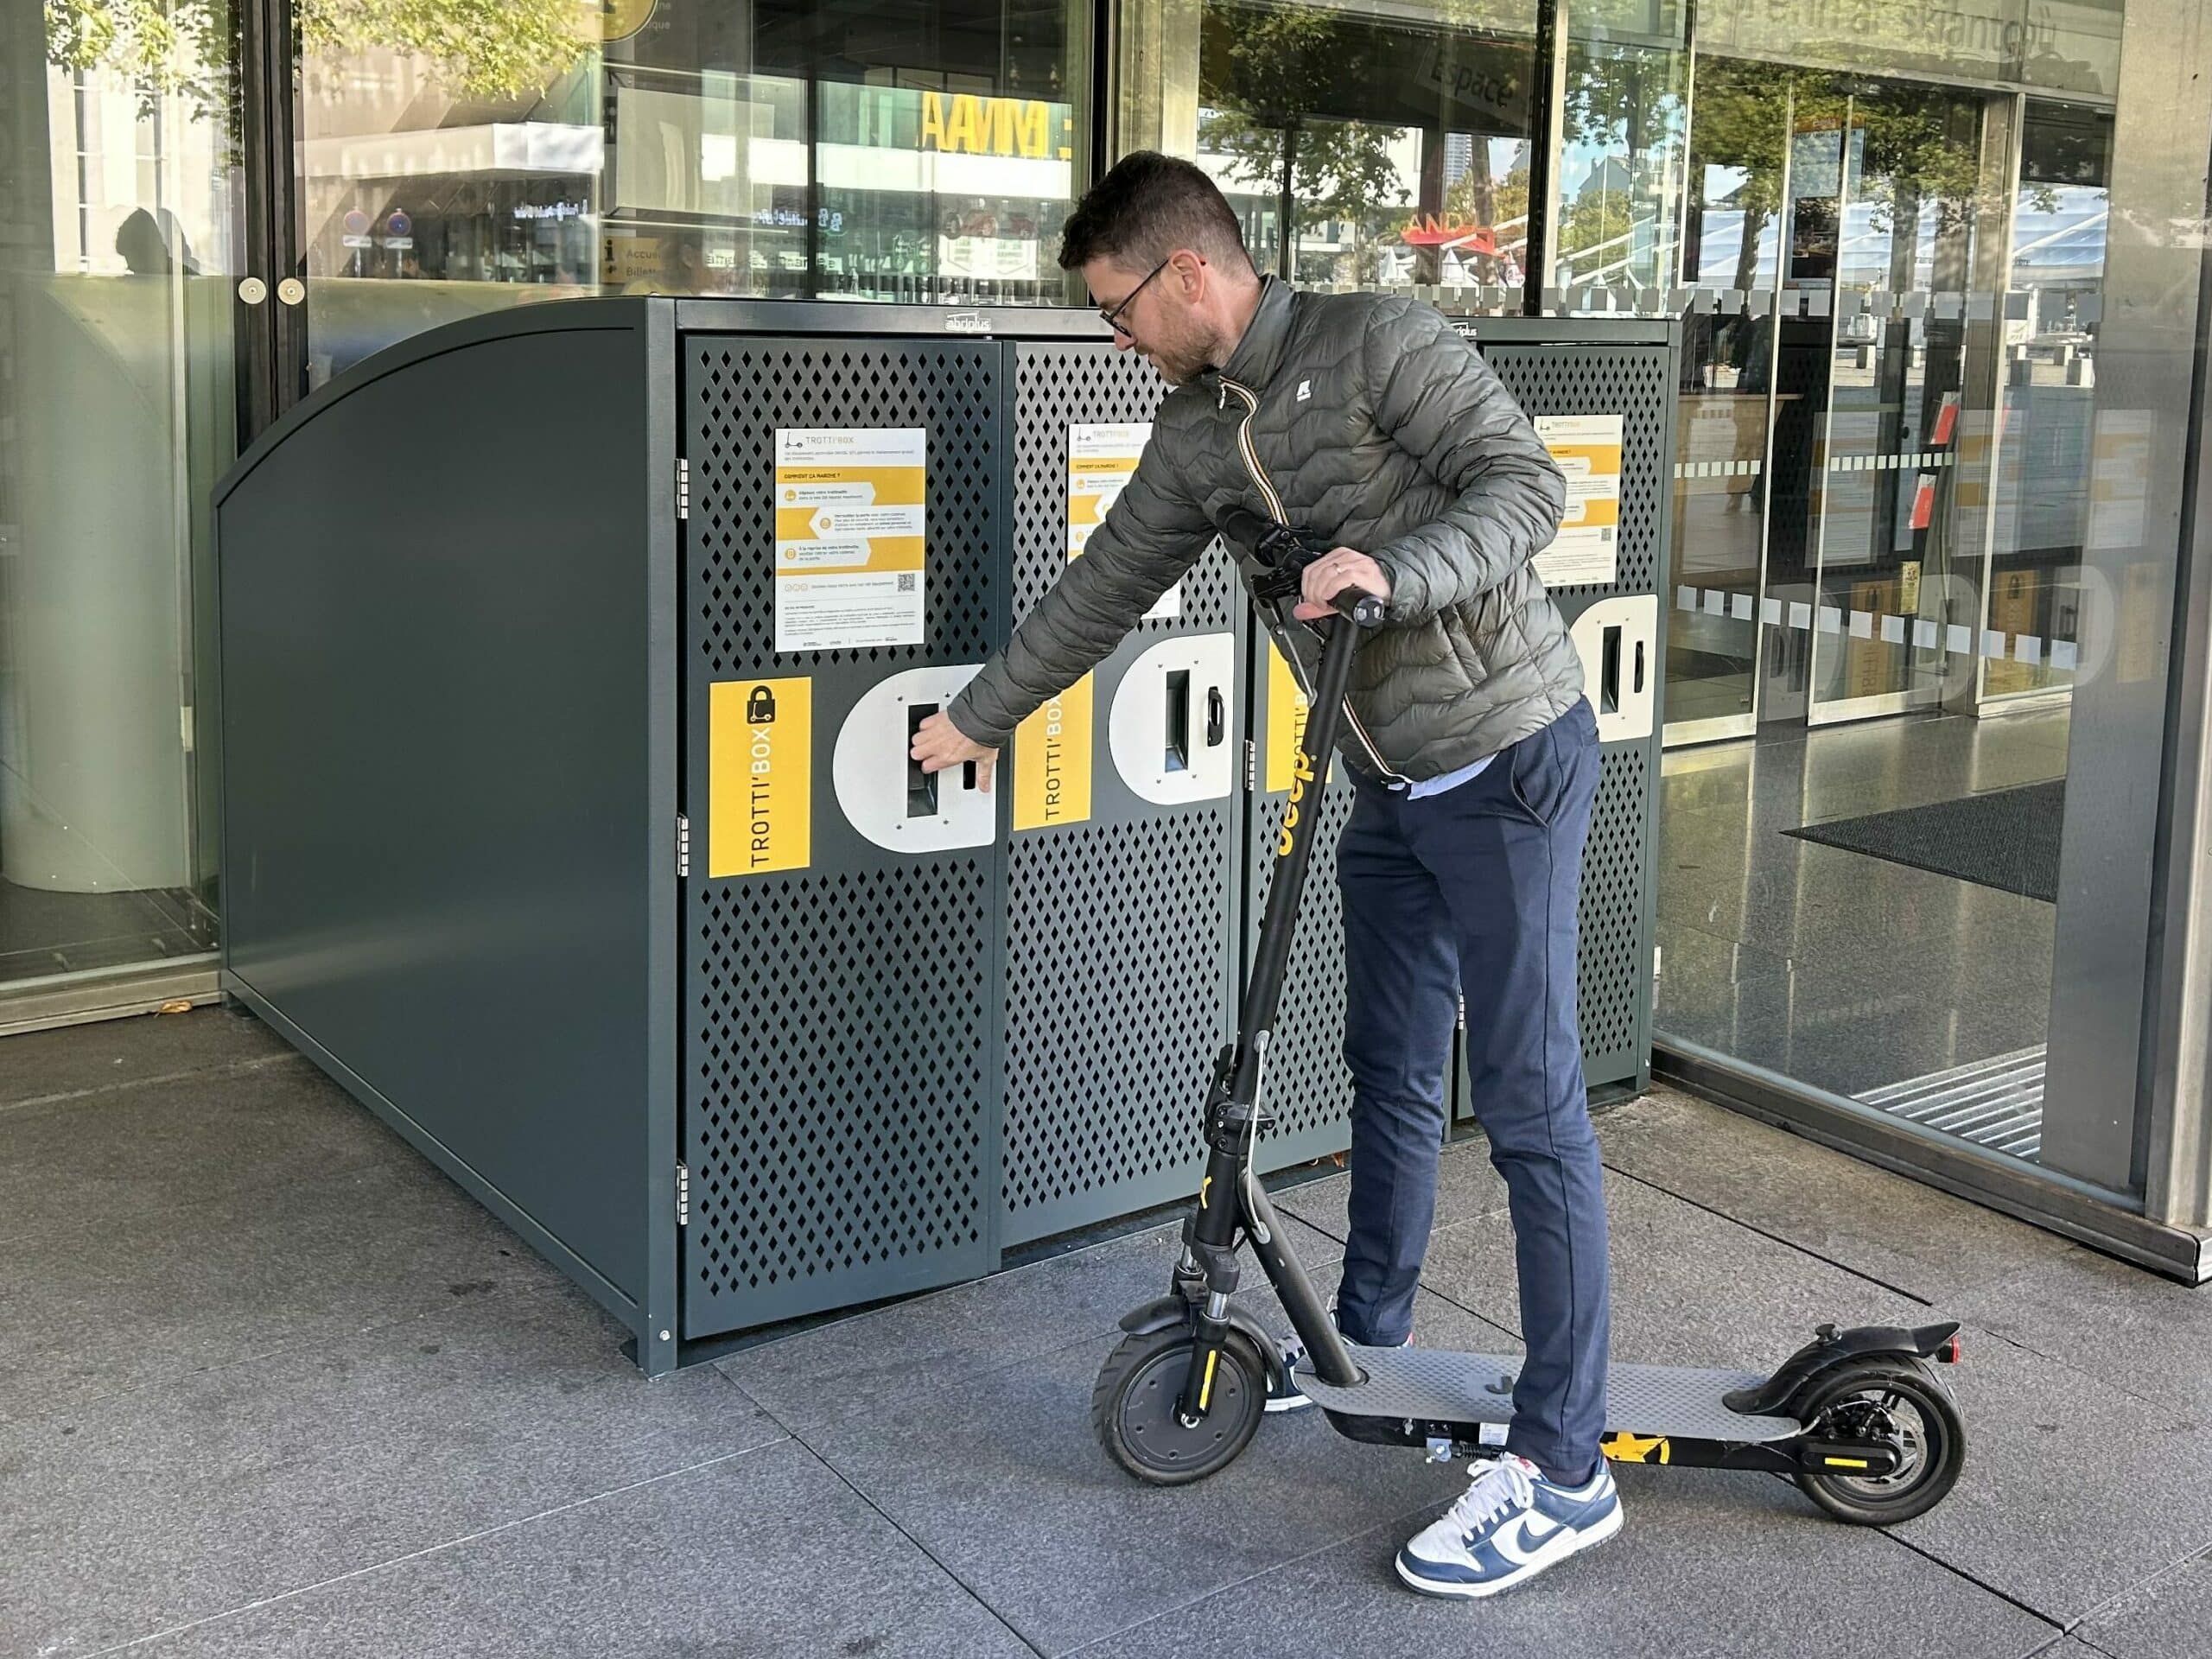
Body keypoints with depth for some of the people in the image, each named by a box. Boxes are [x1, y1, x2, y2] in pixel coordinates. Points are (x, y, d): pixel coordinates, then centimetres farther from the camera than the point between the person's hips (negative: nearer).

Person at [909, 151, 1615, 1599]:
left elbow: (1527, 482, -19)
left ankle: (1565, 1468, 0)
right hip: (1394, 788, 8)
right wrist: (981, 717, 25)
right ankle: (1369, 1344, 35)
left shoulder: (1379, 343, -14)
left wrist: (1392, 573, -35)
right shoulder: (1195, 433, 9)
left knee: (1530, 1102, -6)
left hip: (1509, 764, -8)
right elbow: (1105, 586, 18)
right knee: (1392, 1076, 17)